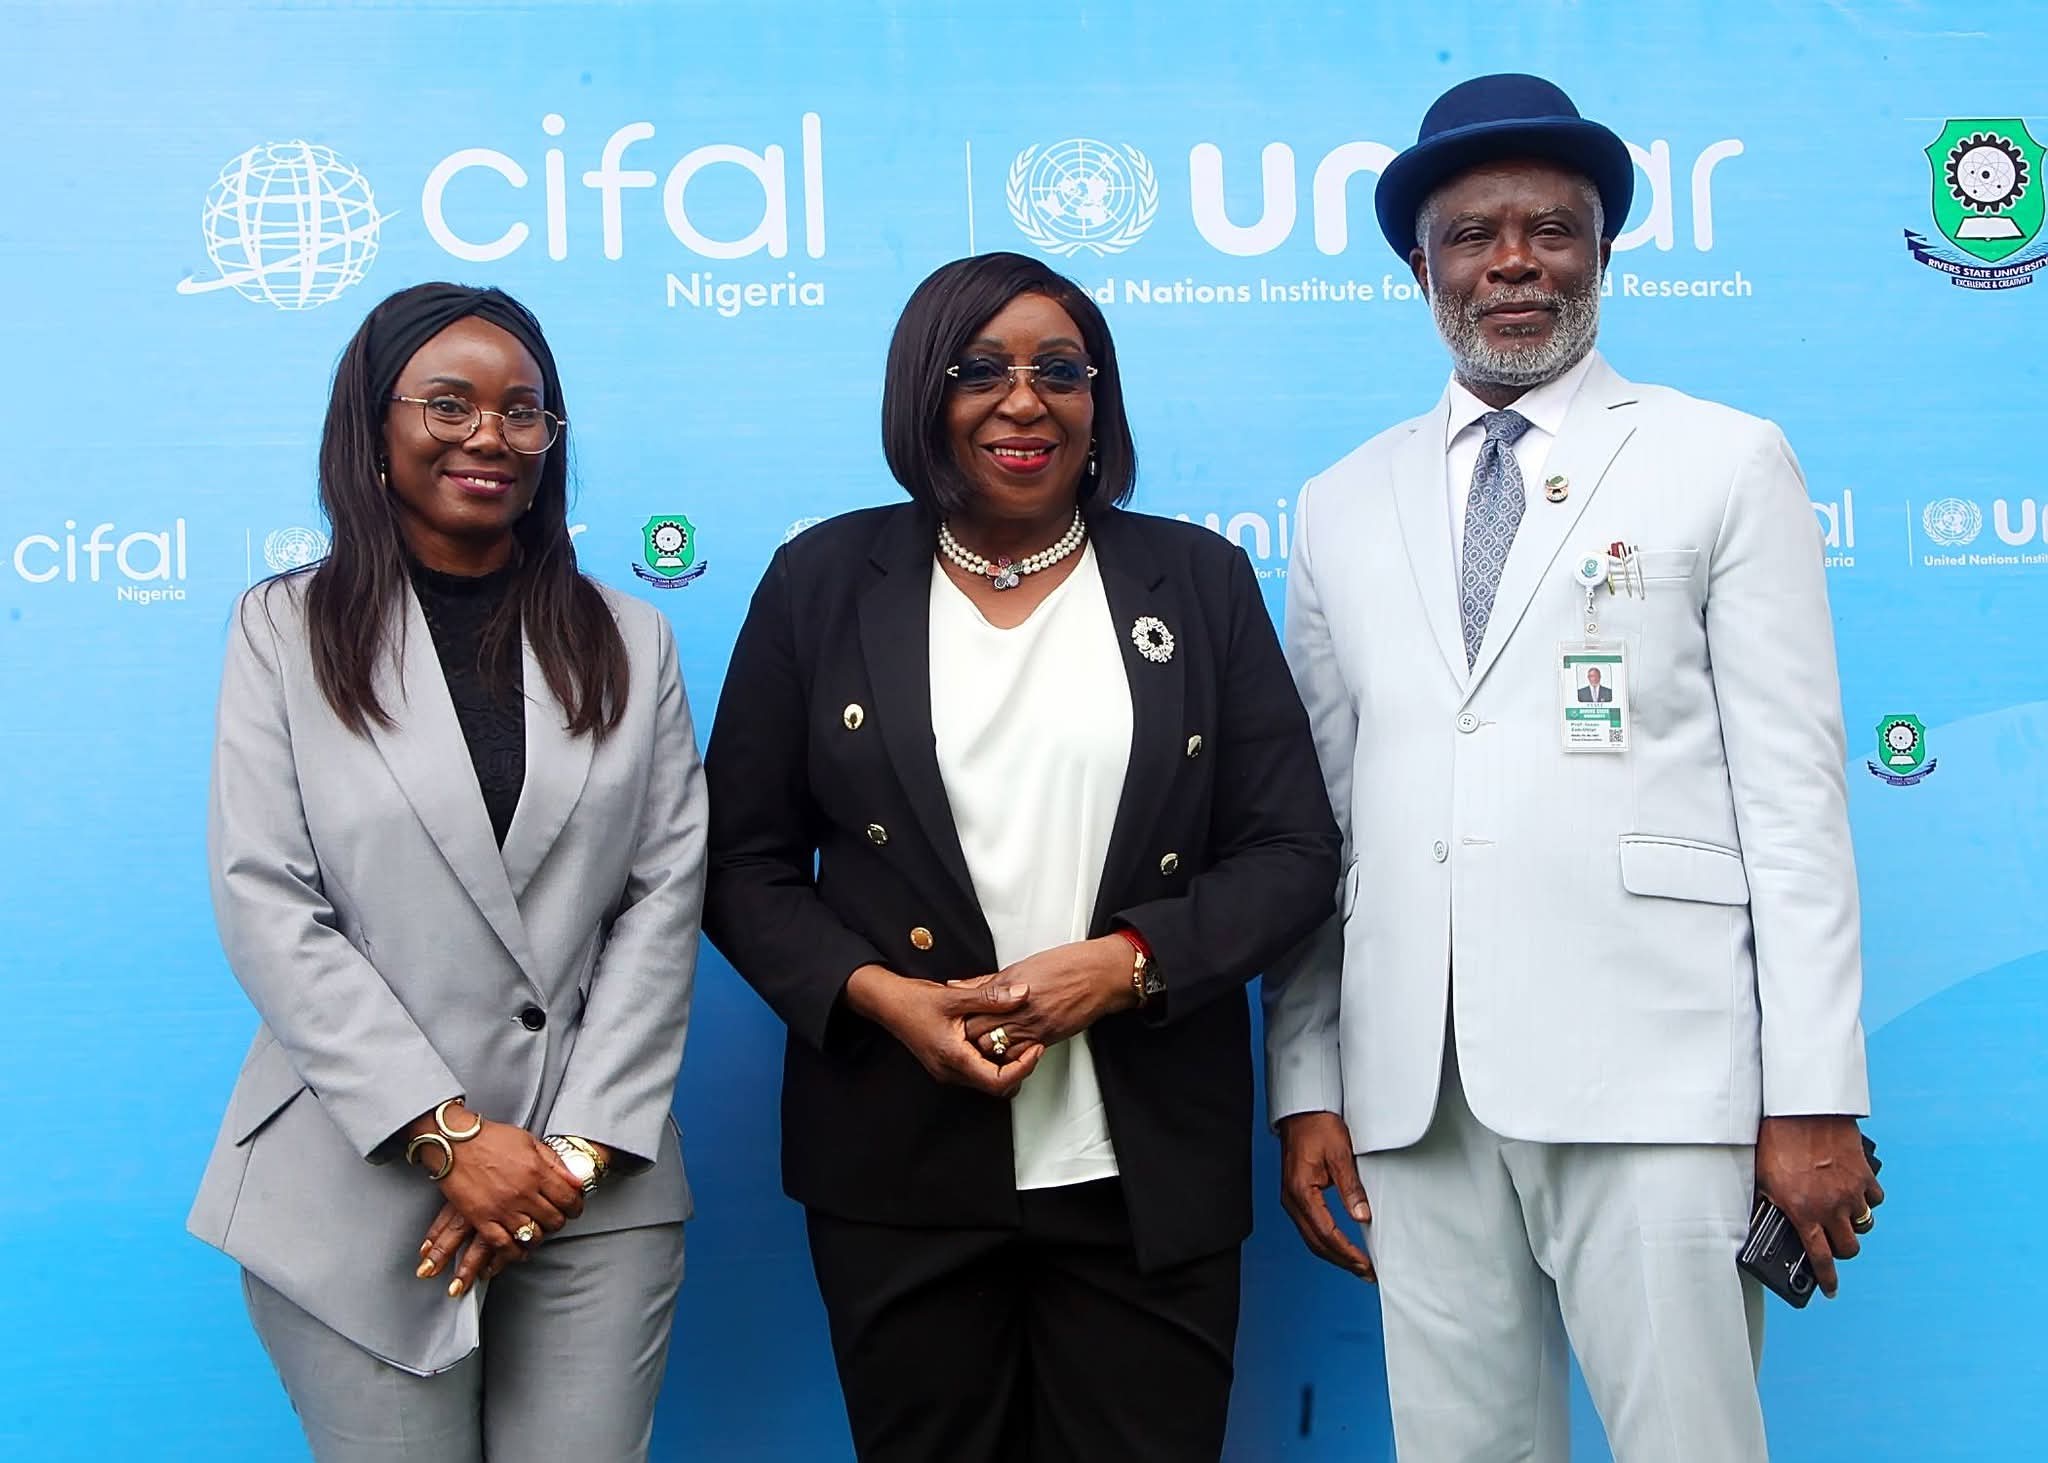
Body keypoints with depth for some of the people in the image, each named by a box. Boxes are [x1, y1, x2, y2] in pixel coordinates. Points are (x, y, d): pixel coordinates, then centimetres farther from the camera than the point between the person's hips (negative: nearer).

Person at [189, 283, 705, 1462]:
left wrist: (581, 1144, -7)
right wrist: (447, 1135, -11)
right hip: (362, 1186, -1)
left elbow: (666, 895, 3)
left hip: (597, 1190, 2)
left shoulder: (630, 642, 10)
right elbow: (267, 909, -5)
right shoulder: (286, 630, 3)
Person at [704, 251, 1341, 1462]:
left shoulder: (1200, 580, 6)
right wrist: (876, 993, -12)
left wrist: (1128, 962, -13)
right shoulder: (825, 582, 5)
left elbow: (1293, 850, 3)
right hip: (901, 1173, 0)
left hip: (1149, 1170, 0)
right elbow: (746, 862, 5)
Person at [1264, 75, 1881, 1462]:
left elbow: (1793, 790, 0)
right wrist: (1305, 1086, 6)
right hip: (1415, 1088, 3)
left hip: (1650, 1072, -3)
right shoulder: (1345, 507, 15)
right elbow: (1313, 816, 12)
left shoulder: (1725, 462, 7)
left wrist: (1815, 1099, -5)